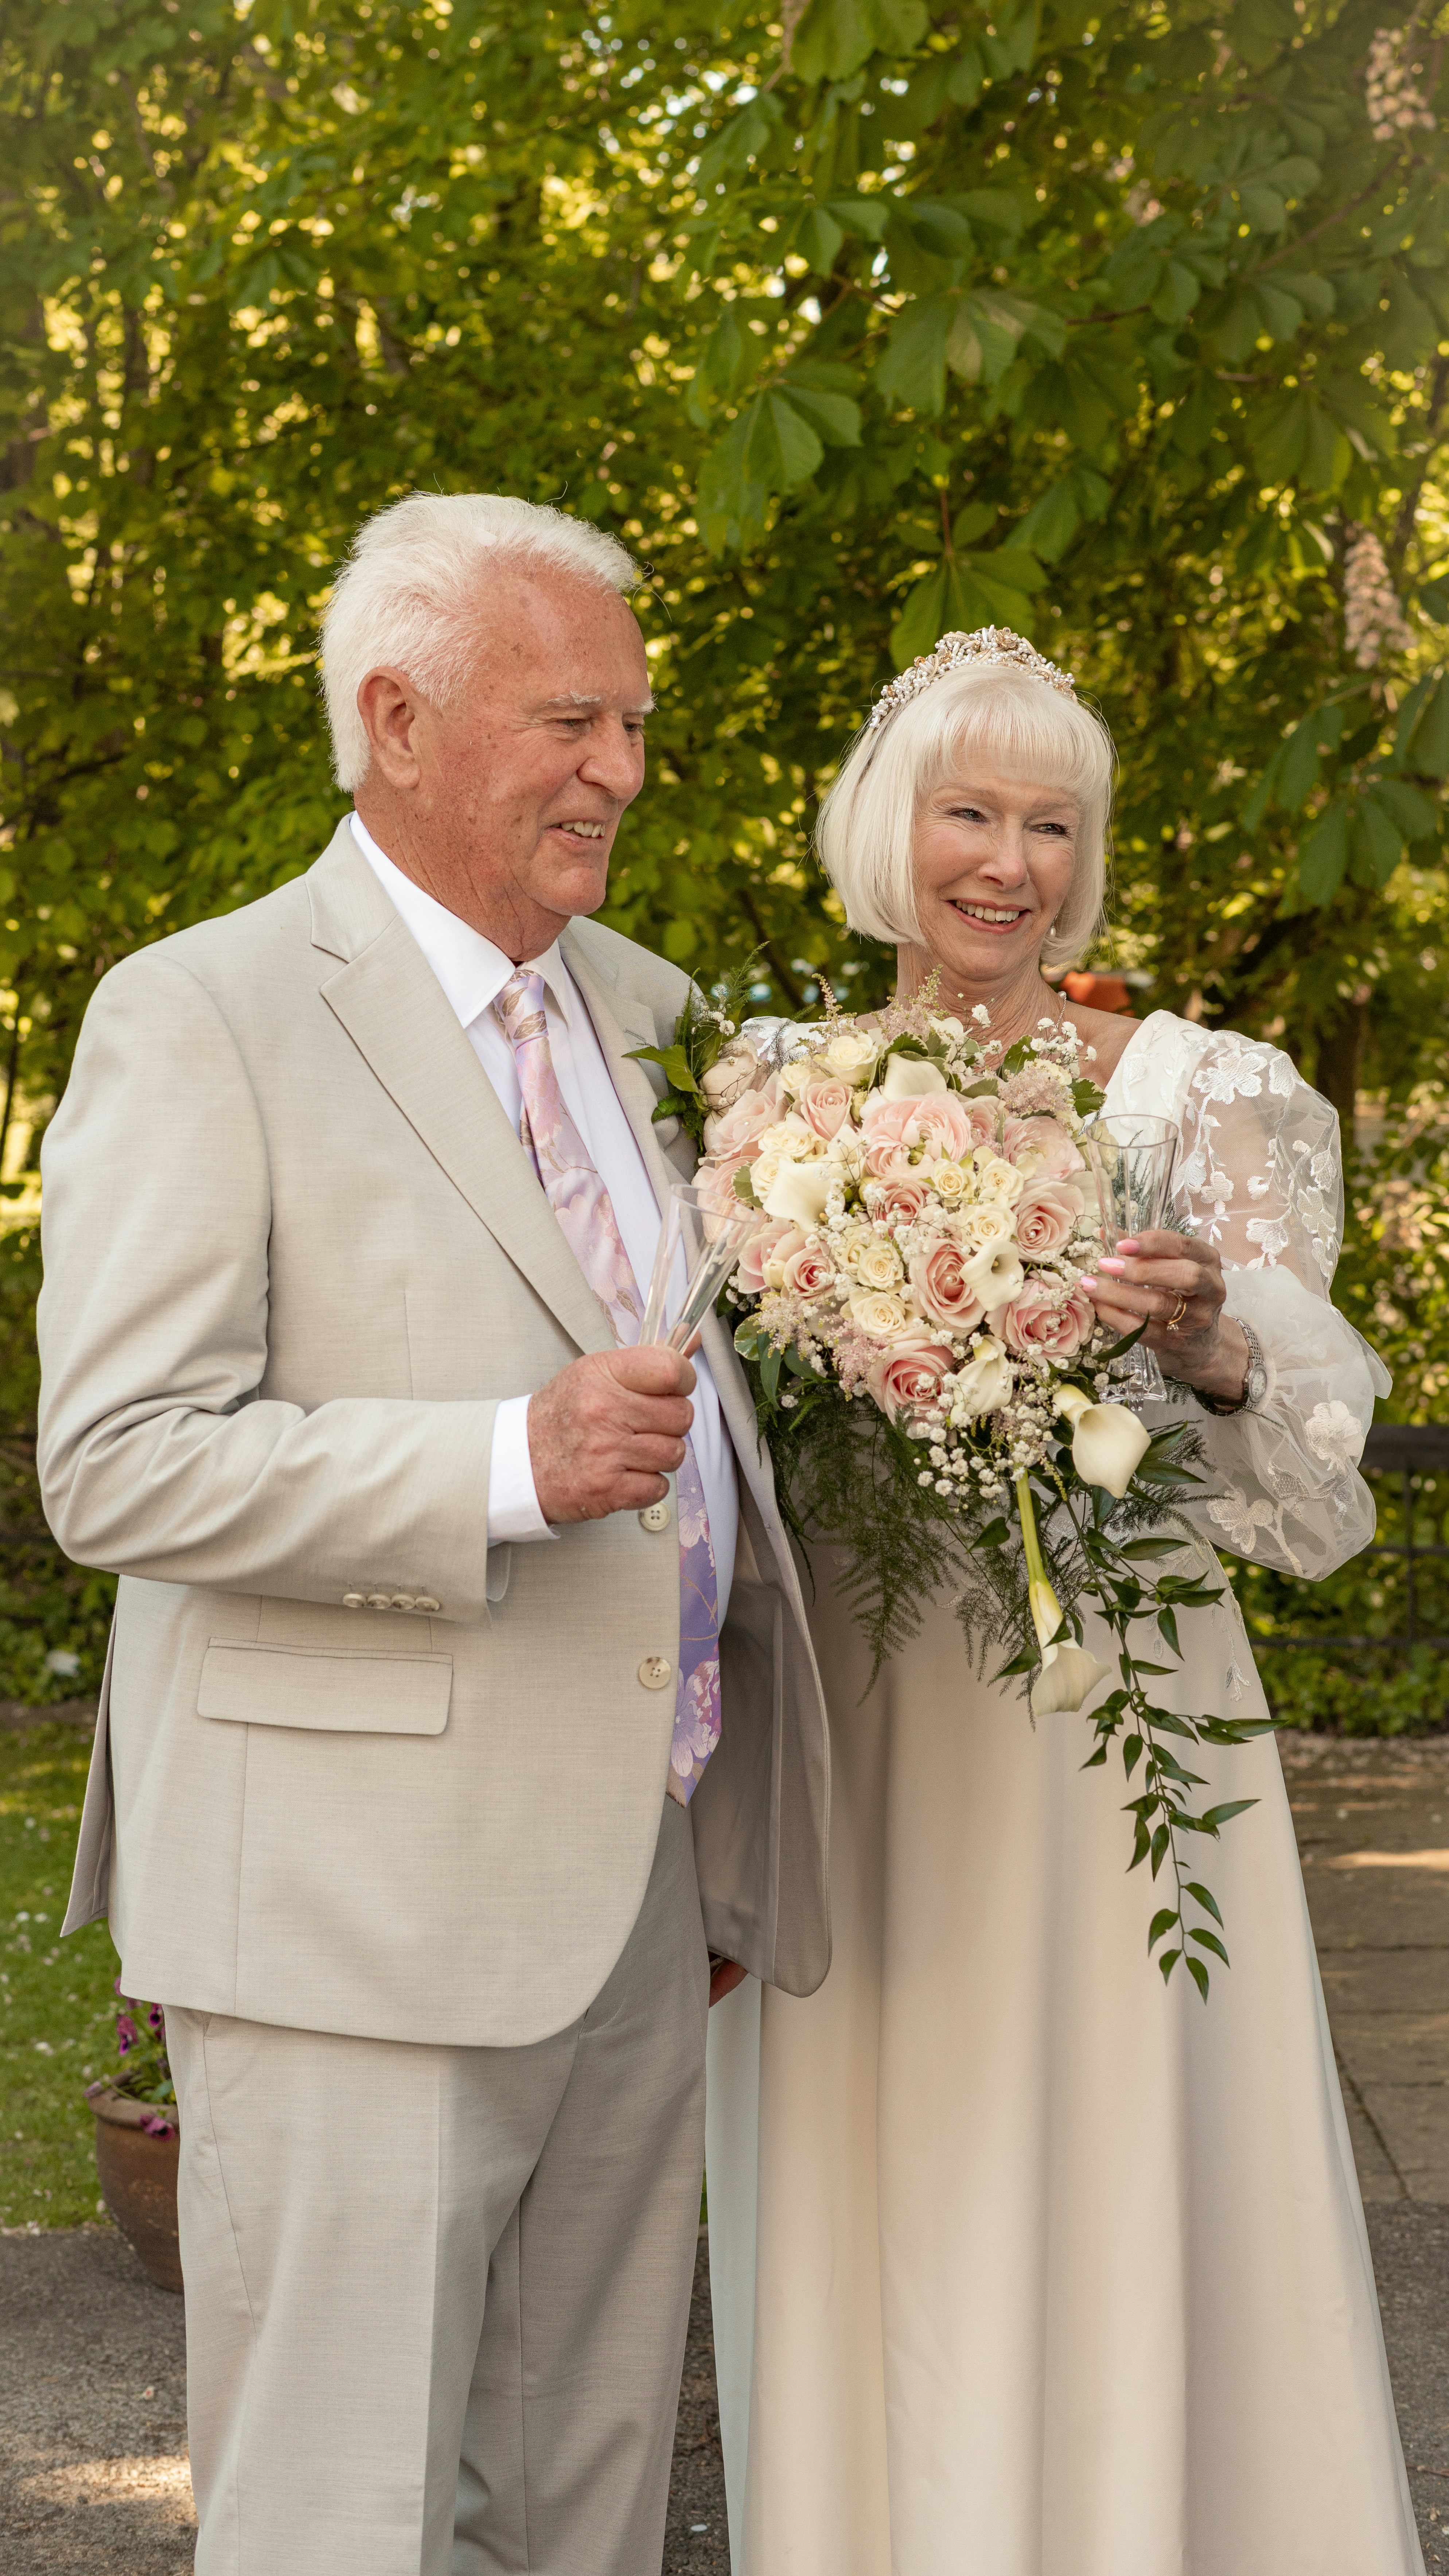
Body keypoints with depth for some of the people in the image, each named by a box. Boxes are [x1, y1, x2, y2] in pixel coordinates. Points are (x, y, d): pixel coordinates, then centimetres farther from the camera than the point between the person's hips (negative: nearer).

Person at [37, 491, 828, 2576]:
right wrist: (517, 1464, -26)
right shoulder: (202, 1019, -7)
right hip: (360, 1914, -7)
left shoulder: (645, 1011, 15)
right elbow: (119, 1467, -15)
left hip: (640, 1898, 7)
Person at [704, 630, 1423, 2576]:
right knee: (870, 2231, 9)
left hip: (1100, 1736, -2)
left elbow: (1310, 1472, -6)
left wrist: (1211, 1348, -25)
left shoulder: (1200, 1093, -1)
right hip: (850, 1738, 3)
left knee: (1110, 2217, 0)